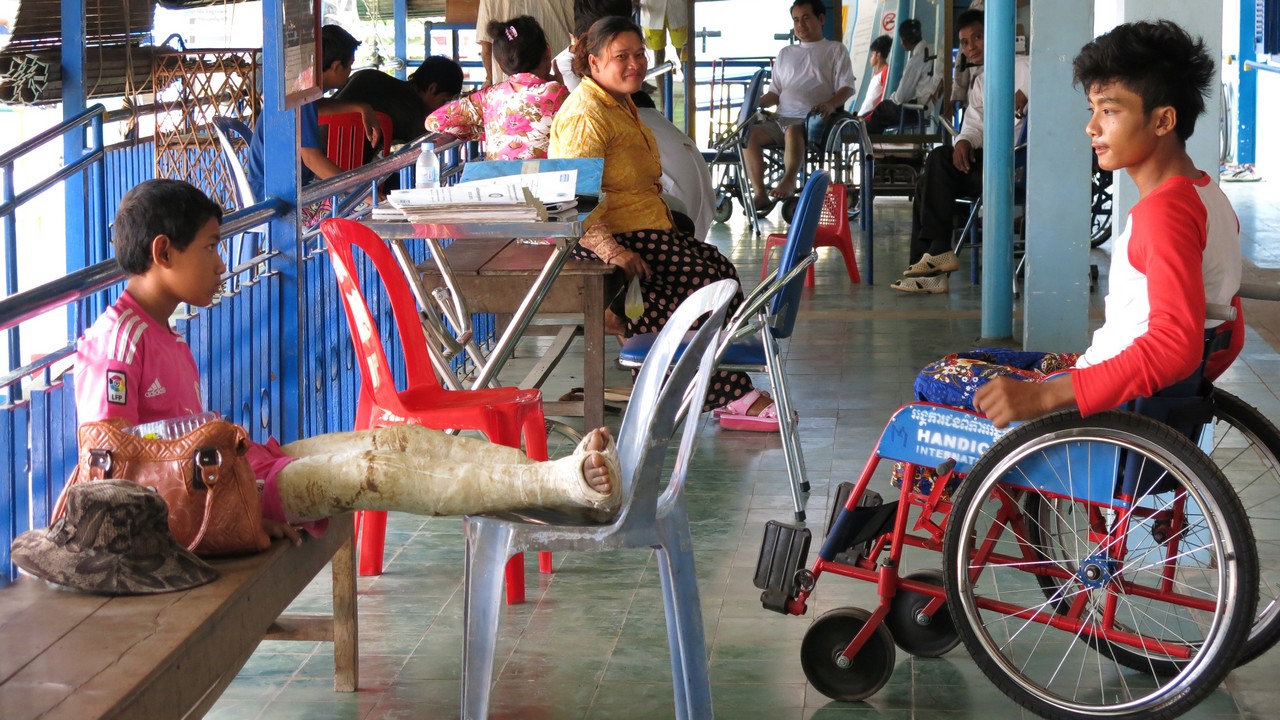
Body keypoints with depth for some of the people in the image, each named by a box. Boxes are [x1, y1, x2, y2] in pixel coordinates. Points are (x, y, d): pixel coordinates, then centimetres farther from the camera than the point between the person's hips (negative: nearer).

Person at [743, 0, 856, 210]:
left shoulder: (835, 49, 13)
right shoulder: (786, 53, 27)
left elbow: (847, 88, 3)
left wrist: (831, 103, -19)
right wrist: (757, 102, 2)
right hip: (781, 118, 5)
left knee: (793, 130, -40)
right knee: (750, 134, -24)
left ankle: (788, 181, -35)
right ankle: (760, 194, -27)